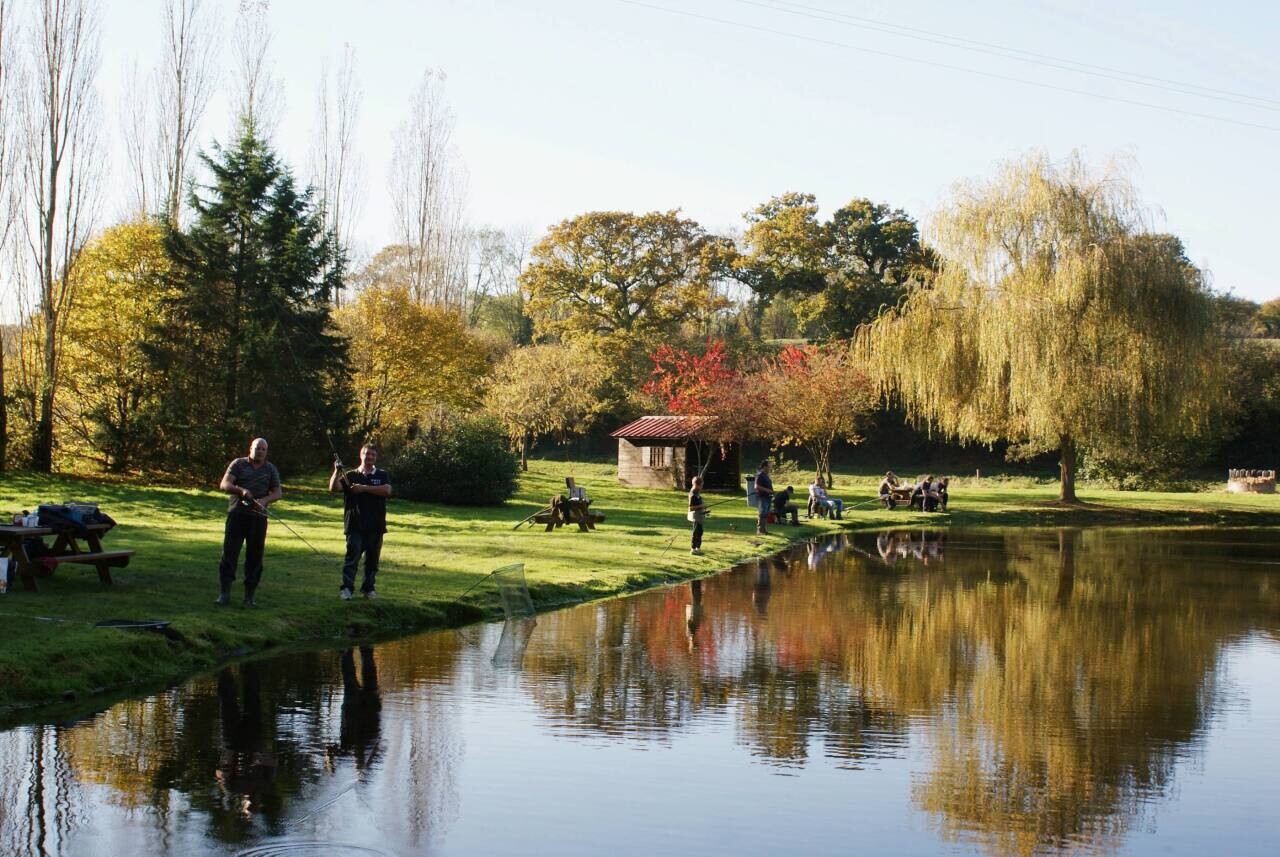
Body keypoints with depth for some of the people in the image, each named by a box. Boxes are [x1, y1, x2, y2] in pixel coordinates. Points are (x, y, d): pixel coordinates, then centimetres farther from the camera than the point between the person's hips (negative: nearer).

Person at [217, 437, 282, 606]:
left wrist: (265, 500, -13)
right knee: (229, 553, -5)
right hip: (237, 514, -2)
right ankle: (224, 593, -3)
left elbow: (277, 492, 8)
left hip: (258, 516, 2)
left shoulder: (271, 469, 12)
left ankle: (249, 595, 11)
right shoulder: (238, 464, 5)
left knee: (255, 557, 3)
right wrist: (241, 490, -24)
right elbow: (224, 485, -5)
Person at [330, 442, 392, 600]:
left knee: (372, 559, 7)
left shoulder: (382, 476, 9)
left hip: (376, 526, 2)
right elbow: (333, 487, -7)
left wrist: (364, 488, -17)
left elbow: (387, 490, -11)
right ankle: (347, 588, -10)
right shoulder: (351, 475, 7)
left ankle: (368, 588, 17)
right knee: (352, 556, -9)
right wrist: (337, 471, -23)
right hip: (355, 526, -2)